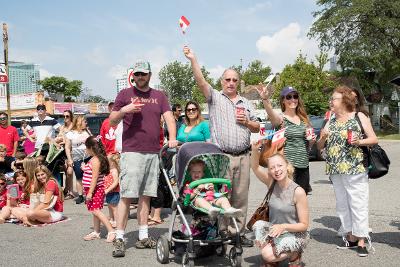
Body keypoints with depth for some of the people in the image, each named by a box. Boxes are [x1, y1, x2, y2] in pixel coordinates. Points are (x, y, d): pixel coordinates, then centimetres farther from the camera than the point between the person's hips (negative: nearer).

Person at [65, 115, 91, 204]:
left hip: (88, 157, 2)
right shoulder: (70, 134, 3)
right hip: (77, 159, -2)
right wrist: (69, 159, -6)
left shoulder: (87, 132, 14)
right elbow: (67, 148, 0)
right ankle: (80, 196, 10)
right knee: (79, 178, 3)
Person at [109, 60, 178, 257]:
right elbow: (112, 122, 6)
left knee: (146, 195, 9)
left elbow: (169, 118, 6)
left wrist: (172, 138, -11)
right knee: (126, 196, -7)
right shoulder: (125, 94, 7)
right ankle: (119, 239, -2)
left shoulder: (159, 96, 16)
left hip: (154, 152, 4)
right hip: (131, 151, -3)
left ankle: (143, 237, 16)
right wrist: (123, 111, -14)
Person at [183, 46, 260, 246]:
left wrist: (247, 122, 0)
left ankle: (238, 232, 16)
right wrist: (192, 59, -22)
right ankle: (221, 233, 4)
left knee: (240, 197, 7)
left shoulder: (246, 103, 19)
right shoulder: (215, 97, 6)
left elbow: (257, 128, 22)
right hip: (221, 157, -4)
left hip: (243, 156, 4)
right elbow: (201, 82, -11)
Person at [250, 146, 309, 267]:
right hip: (274, 230, 5)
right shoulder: (272, 184, -7)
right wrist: (254, 149, -39)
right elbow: (255, 167, -21)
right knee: (258, 225, -24)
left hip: (294, 234, -5)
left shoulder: (298, 191, -20)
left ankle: (294, 255, 7)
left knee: (268, 254, -25)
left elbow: (304, 225, -15)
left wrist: (283, 226, -30)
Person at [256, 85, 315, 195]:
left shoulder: (303, 119, 14)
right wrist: (265, 99, -49)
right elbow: (270, 113, -30)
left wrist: (312, 140, 0)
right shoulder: (281, 118, -4)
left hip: (303, 165, 6)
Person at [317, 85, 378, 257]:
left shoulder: (359, 117, 1)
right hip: (335, 170, 6)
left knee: (358, 204, -5)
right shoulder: (331, 122, 14)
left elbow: (374, 139, 0)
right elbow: (320, 146, 16)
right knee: (342, 205, 10)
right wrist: (323, 137, -5)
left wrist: (359, 142, -18)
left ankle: (361, 241, 1)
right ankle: (351, 238, 21)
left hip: (355, 169, -5)